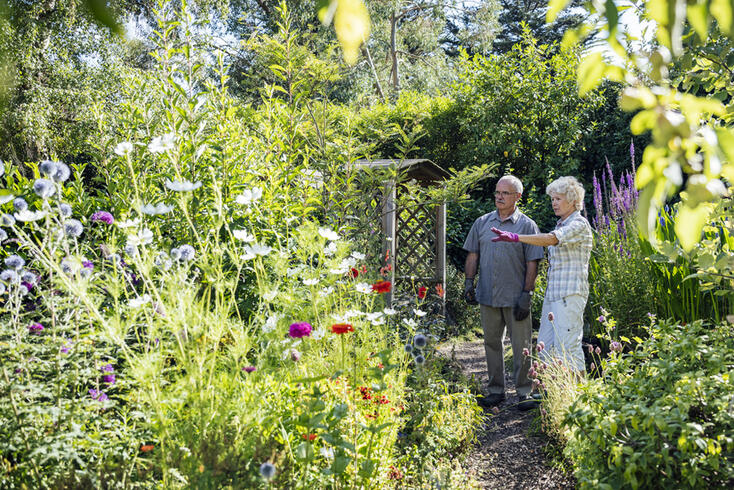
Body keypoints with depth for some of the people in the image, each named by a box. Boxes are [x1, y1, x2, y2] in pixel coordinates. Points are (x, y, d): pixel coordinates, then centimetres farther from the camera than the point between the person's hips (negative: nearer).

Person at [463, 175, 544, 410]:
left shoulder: (527, 226, 0)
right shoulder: (482, 223, 10)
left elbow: (532, 264, -3)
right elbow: (473, 255, 14)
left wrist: (526, 294, -9)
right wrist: (469, 281, 2)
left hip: (515, 298, -3)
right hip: (487, 296, 3)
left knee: (521, 345, 1)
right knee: (492, 343, 10)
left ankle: (524, 392, 11)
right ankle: (496, 389, 21)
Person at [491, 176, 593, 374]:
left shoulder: (579, 224, -10)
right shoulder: (561, 225, 19)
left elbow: (551, 239, -25)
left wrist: (515, 237, -32)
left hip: (570, 295, -9)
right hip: (552, 294, 9)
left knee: (568, 347, -9)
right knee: (545, 346, 8)